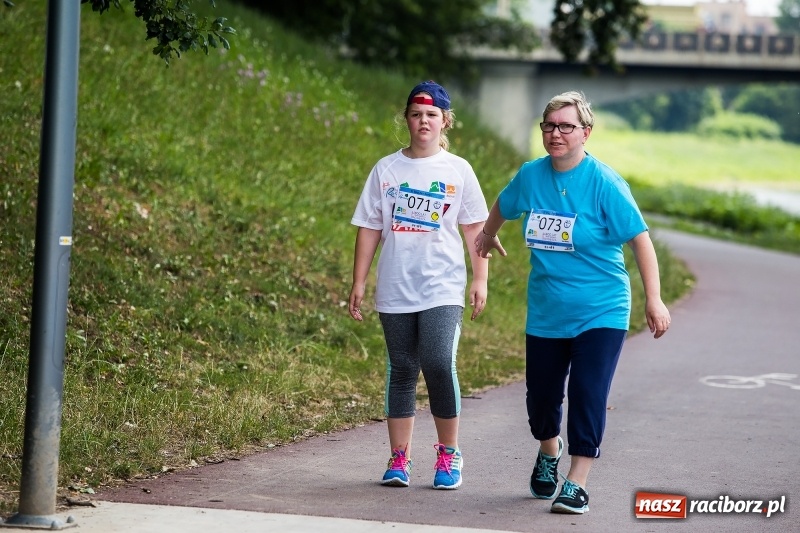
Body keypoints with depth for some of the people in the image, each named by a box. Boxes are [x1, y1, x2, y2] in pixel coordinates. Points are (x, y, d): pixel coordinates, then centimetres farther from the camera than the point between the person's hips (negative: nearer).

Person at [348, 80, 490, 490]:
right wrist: (359, 283, 5)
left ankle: (448, 454, -1)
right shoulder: (386, 170, 7)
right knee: (401, 370, 5)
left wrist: (480, 279, 1)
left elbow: (475, 228, 7)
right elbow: (369, 228, 9)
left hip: (442, 288, -2)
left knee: (439, 363, -15)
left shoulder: (457, 170, 4)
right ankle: (399, 458, 12)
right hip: (395, 289, 2)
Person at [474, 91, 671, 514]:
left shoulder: (604, 183, -14)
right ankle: (549, 451, 43)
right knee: (541, 396, 12)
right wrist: (488, 235, 39)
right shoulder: (530, 175, -1)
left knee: (587, 397, -11)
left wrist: (653, 300, -19)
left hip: (600, 314, -4)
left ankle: (576, 484, -5)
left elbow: (639, 238, -14)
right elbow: (503, 205, 22)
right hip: (545, 314, 4)